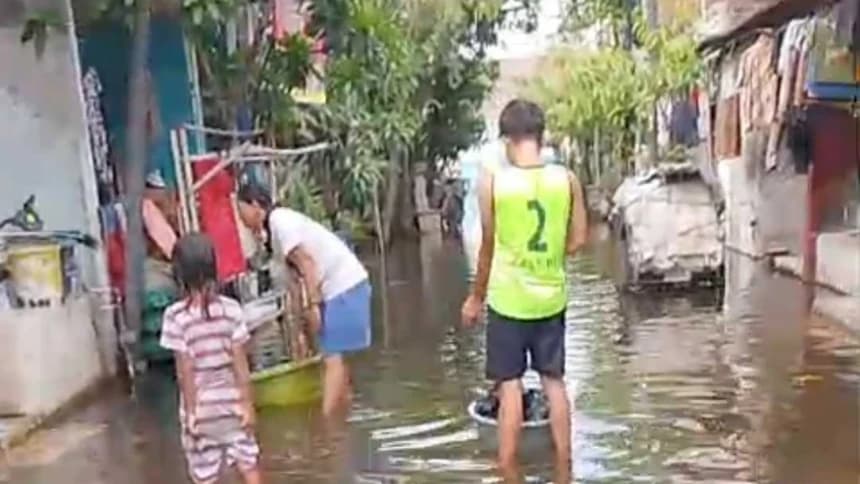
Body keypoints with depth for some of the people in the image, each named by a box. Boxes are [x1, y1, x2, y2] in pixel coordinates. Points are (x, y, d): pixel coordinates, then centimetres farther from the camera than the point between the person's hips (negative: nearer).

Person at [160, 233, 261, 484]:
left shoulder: (176, 316, -15)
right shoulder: (230, 309, -9)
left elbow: (185, 370, -13)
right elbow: (240, 362, -7)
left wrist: (190, 410, -4)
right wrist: (247, 403, 0)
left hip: (201, 406, -2)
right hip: (231, 401, 2)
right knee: (248, 463, 14)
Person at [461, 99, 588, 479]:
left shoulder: (492, 180, -11)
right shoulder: (566, 179, -5)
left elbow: (489, 246, -5)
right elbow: (578, 240, 1)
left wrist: (476, 297, 8)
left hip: (508, 299, -3)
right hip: (551, 297, 3)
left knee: (509, 386, 7)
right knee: (554, 382, 15)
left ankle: (510, 475, 14)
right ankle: (564, 475, 24)